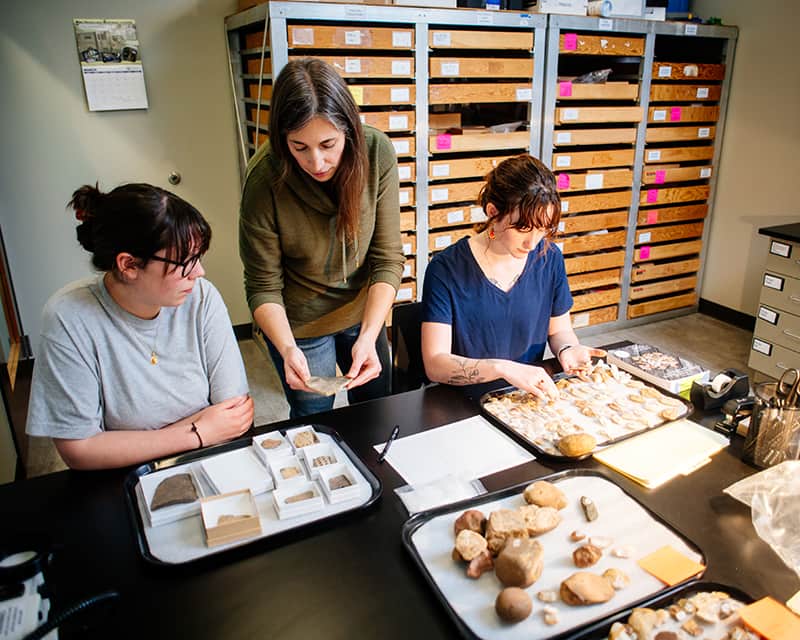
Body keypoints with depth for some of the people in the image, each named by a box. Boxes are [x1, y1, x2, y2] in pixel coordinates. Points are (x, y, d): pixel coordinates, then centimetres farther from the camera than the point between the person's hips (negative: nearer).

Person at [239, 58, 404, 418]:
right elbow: (263, 287, -19)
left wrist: (368, 336, -30)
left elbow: (388, 258, -19)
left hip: (365, 309, 3)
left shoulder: (376, 152, -22)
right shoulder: (265, 180, -27)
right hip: (300, 323, -3)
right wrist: (287, 348, -36)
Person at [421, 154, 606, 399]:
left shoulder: (549, 258, -1)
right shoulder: (446, 270, -15)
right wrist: (503, 368, -32)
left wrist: (567, 349, -9)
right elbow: (435, 364, -20)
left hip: (530, 396, 4)